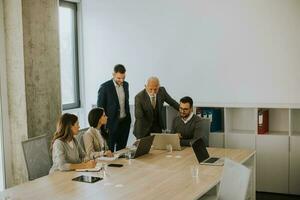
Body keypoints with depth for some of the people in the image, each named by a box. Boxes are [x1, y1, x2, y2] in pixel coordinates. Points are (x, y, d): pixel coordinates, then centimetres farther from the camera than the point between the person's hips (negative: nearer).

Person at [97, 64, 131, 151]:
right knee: (109, 150, 1)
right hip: (112, 122, -5)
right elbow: (100, 107, -8)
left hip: (125, 121, 6)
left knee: (122, 148, 11)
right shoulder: (105, 87, -11)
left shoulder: (125, 84, 7)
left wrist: (128, 117, 16)